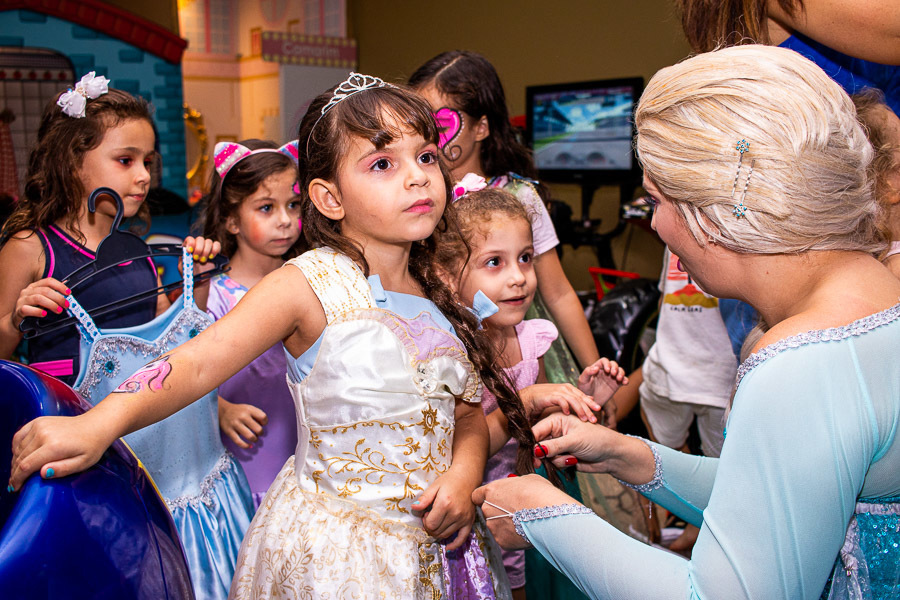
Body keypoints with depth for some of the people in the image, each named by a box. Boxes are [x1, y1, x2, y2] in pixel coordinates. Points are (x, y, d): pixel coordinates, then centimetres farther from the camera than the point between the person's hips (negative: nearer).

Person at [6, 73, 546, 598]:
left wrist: (463, 479, -11)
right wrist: (100, 423, -40)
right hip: (334, 552, -5)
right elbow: (198, 362, -26)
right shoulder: (309, 285, -16)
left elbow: (469, 417, 7)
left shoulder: (436, 294, 0)